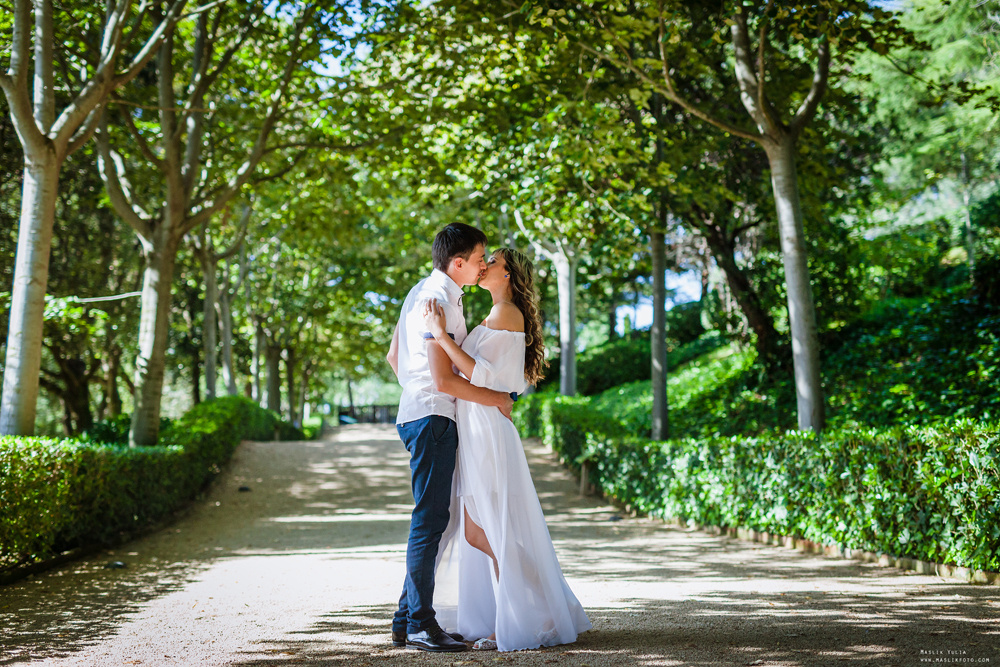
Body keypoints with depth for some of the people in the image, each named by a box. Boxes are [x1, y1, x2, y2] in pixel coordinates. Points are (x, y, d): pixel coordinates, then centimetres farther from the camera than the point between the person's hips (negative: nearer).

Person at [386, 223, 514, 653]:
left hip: (416, 412, 10)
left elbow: (393, 355, 24)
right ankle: (420, 624, -6)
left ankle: (406, 619, 16)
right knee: (430, 520, -9)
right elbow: (444, 380, -20)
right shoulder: (440, 301, -16)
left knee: (429, 521, 12)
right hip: (433, 418, -10)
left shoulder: (420, 292, 16)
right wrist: (496, 399, -10)